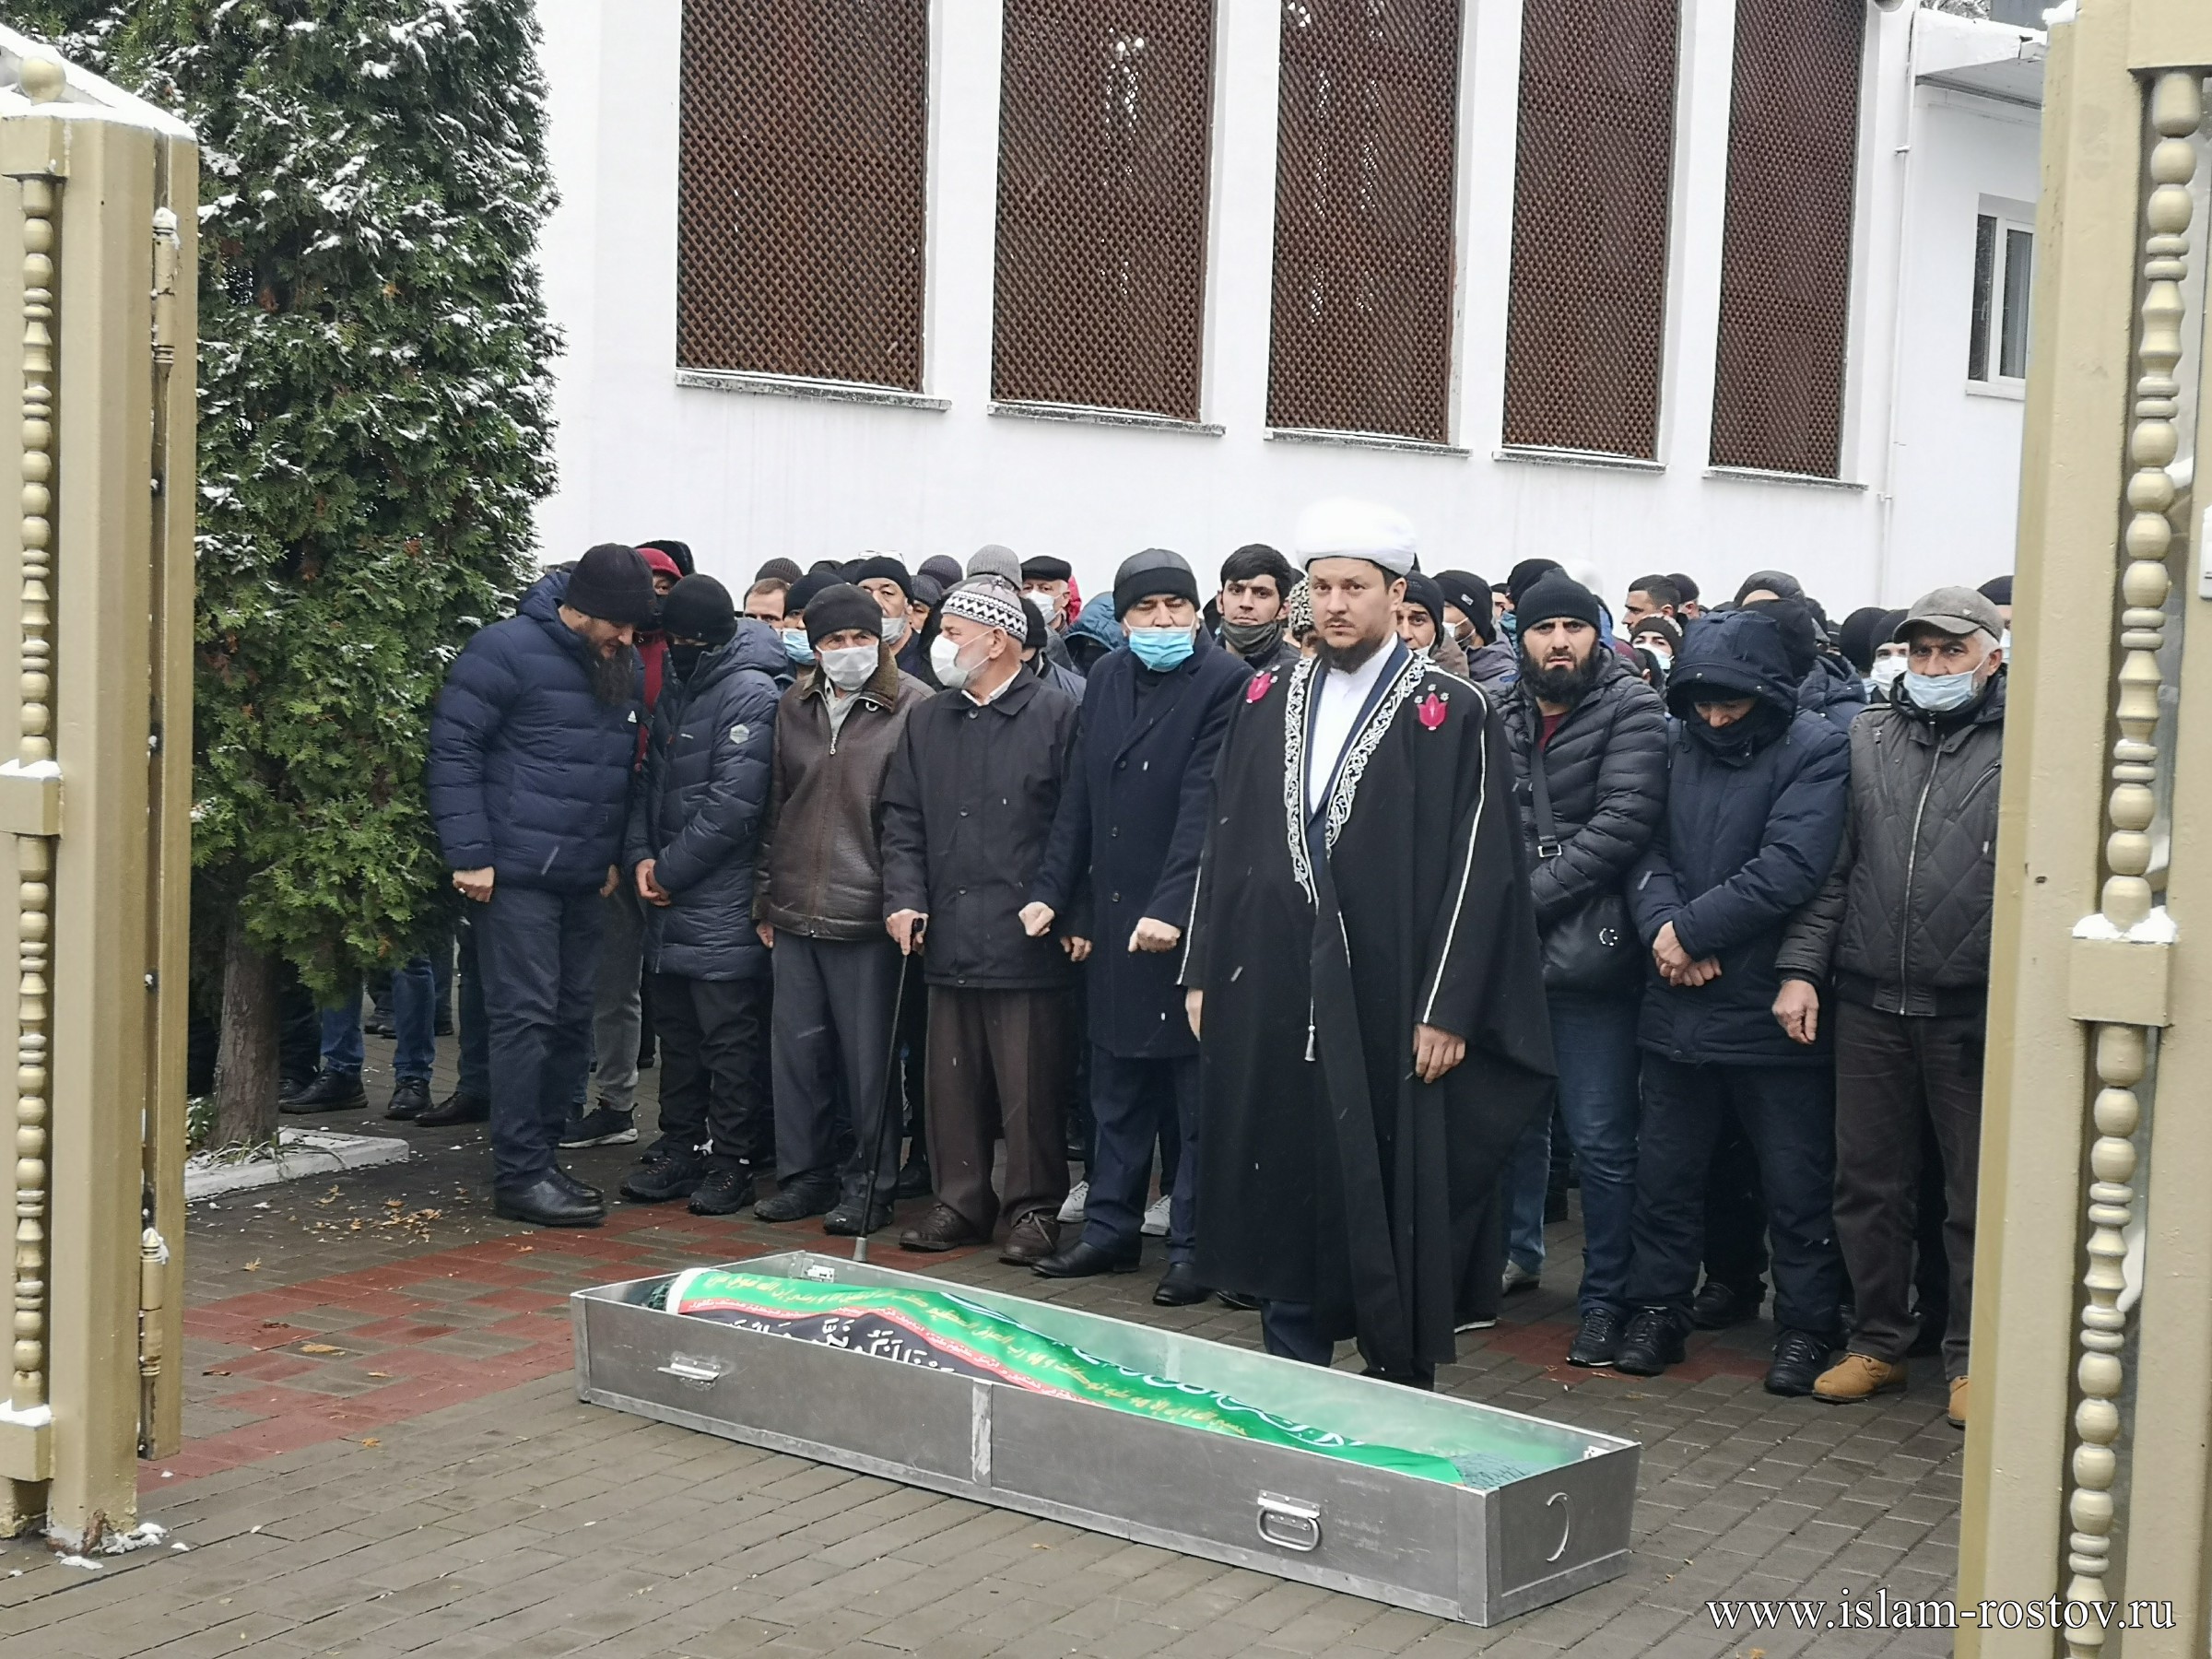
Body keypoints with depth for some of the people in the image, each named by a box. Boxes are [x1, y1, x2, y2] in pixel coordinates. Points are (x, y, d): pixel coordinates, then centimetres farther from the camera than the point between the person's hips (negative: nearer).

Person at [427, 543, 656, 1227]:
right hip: (517, 874, -7)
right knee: (525, 1016, -7)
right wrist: (469, 855, -15)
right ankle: (519, 1175, -1)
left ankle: (540, 1155, 20)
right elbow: (453, 746, -12)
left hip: (585, 880, 7)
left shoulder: (620, 667, 11)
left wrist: (615, 853, 13)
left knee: (572, 1018, 10)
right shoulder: (508, 651, -11)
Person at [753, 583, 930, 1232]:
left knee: (868, 1055, 2)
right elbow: (774, 807, 16)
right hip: (795, 911, 5)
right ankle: (804, 1173, 23)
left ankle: (869, 1182, 14)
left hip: (865, 911, -5)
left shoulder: (912, 706, -5)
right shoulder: (795, 706, 11)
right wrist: (765, 897, 14)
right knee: (798, 1047, 11)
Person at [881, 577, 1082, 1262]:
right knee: (953, 1078, 10)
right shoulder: (926, 722, 13)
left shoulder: (1056, 715, -3)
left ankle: (1034, 1206, 11)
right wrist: (904, 897, 1)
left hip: (1029, 935, -5)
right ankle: (961, 1200, 20)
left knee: (1030, 1083, 0)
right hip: (948, 935, 5)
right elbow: (903, 820, 14)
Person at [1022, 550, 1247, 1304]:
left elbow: (1204, 804, -17)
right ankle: (1111, 1227, 25)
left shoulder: (1224, 682, -9)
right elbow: (1079, 797, 13)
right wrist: (1053, 893, 8)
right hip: (1113, 915, 6)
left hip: (1188, 921, -6)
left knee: (1196, 1094, 2)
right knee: (1117, 1086, 15)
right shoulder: (1106, 678, 10)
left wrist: (1171, 907, -24)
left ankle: (1193, 1245, 10)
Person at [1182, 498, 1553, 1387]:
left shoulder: (1451, 713, -4)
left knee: (1391, 1195, 3)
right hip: (1272, 993, 4)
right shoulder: (1265, 702, 11)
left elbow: (1478, 867, -8)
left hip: (1386, 1002, -4)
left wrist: (1447, 1010, -12)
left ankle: (1399, 1387, 17)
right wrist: (1203, 974, 8)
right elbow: (1223, 843, 13)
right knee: (1285, 1188, 10)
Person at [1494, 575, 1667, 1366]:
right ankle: (1515, 1250, 37)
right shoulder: (1500, 715, 9)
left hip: (1588, 955, -5)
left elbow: (1622, 823, -14)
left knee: (1601, 1139, 0)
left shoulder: (1630, 709, -5)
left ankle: (1606, 1299, 11)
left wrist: (1532, 893, -16)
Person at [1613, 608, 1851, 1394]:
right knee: (1666, 1167, 13)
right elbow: (1644, 849, 3)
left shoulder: (1816, 752, -8)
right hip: (1678, 1002, 5)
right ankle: (1657, 1310, 26)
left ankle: (1805, 1327, 17)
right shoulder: (1676, 748, 8)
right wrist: (1662, 925, -16)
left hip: (1771, 1006, -5)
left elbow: (1789, 867, -18)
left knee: (1796, 1180, 5)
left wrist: (1691, 931, -16)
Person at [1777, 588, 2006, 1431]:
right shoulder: (1866, 740, 10)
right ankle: (1878, 1341, 25)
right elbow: (1829, 869, 9)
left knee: (1976, 1195, 7)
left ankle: (1970, 1359, 20)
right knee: (1868, 1184, 10)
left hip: (1973, 1013, -3)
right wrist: (1800, 967, 1)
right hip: (1869, 1005, 3)